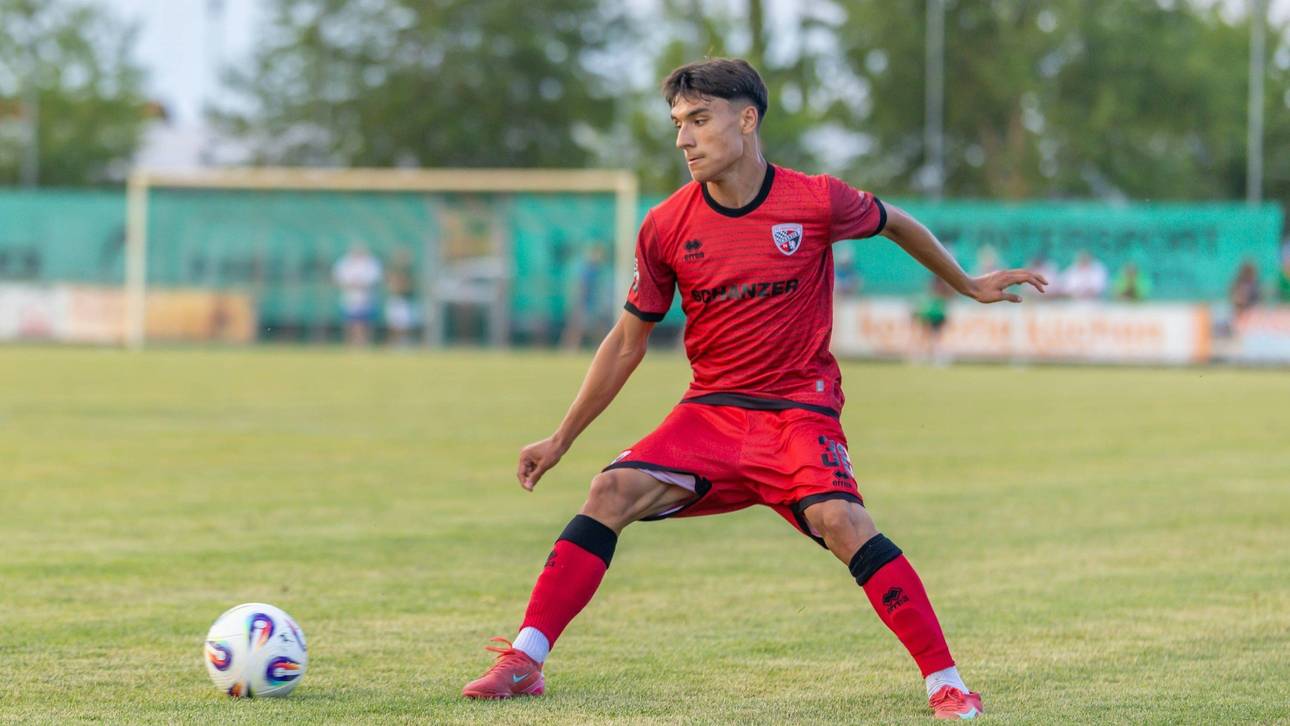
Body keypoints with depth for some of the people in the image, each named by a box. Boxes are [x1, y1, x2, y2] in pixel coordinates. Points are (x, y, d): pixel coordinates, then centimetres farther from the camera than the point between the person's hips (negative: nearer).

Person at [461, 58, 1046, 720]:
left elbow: (895, 224, 13)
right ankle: (524, 661, -15)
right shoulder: (666, 227, -3)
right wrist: (561, 439, 9)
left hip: (800, 410, -3)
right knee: (613, 492, -19)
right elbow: (627, 340, 9)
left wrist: (968, 285, 24)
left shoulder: (817, 202, -10)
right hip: (710, 411, 3)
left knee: (839, 519, -28)